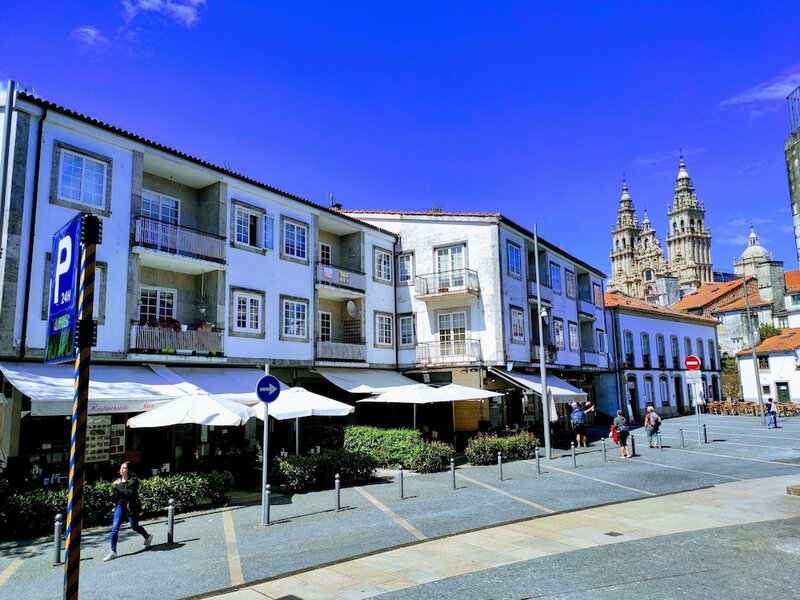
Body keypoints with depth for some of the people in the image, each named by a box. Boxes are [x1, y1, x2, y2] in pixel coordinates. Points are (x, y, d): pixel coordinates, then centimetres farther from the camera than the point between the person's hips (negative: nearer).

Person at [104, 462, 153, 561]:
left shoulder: (133, 480, -18)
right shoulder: (118, 480, 2)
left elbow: (130, 493, -31)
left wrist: (119, 486, -28)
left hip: (131, 507, -5)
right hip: (121, 506, 5)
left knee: (135, 527, 12)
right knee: (114, 528, -6)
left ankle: (148, 537, 40)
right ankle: (113, 552, 4)